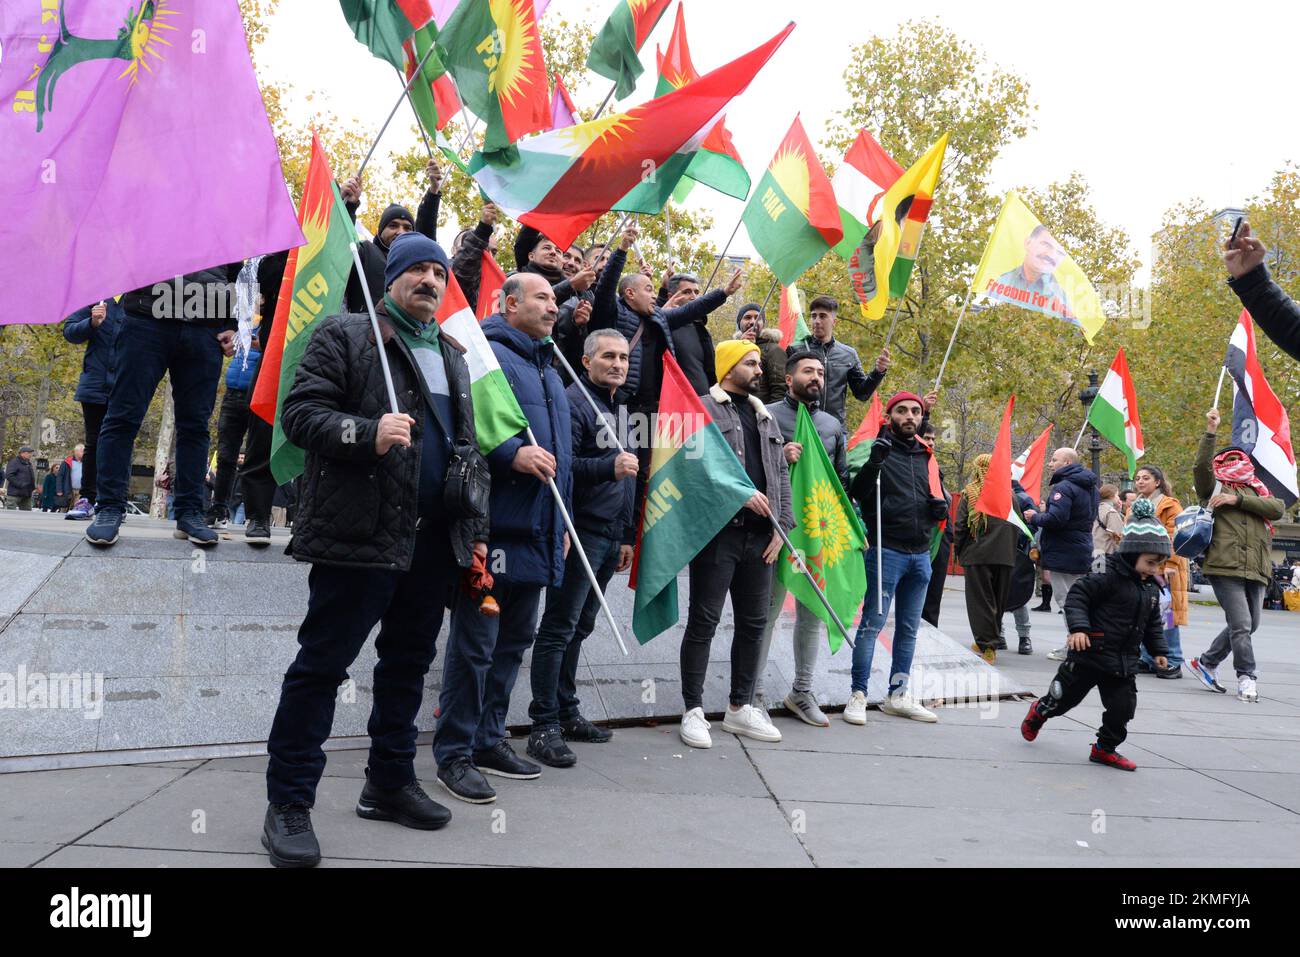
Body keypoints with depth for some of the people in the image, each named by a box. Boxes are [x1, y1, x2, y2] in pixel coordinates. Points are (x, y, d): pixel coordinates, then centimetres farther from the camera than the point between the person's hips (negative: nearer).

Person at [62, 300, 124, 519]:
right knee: (94, 442, 6)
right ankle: (86, 498, 13)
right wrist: (92, 323, -15)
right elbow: (69, 330, 5)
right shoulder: (100, 299, 4)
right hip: (96, 384, 1)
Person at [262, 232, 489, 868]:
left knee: (408, 663, 13)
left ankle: (390, 782, 27)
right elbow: (300, 412, -9)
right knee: (322, 665, -2)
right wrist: (368, 433, -26)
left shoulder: (452, 357, 21)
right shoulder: (344, 336, 1)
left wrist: (475, 529, 18)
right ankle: (288, 804, 7)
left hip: (434, 540, 7)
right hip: (360, 533, -7)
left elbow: (468, 448, 24)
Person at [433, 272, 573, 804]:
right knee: (475, 644, -4)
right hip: (494, 527, -9)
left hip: (536, 531, 9)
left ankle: (489, 740, 27)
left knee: (513, 641, 15)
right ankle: (454, 754, 6)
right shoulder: (485, 355, -7)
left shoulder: (549, 371, 22)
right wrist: (511, 454, -29)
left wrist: (562, 521, 25)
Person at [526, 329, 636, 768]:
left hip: (610, 537, 9)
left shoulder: (620, 407, 20)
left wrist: (627, 535, 23)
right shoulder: (573, 401, -9)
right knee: (559, 628, -5)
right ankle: (545, 726, -1)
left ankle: (565, 711, 23)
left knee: (579, 627, 14)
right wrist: (609, 466, -32)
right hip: (581, 532, -9)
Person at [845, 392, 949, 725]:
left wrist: (939, 506, 3)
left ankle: (897, 695, 21)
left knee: (909, 628, 12)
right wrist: (875, 462, -27)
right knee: (872, 623, -7)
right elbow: (855, 492, -12)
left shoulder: (926, 457, 15)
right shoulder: (878, 449, -3)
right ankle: (858, 695, 0)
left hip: (920, 555, 7)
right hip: (886, 551, -6)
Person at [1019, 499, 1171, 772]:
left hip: (1124, 662, 6)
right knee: (1065, 696, 8)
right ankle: (1039, 712, 38)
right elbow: (1077, 597, -19)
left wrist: (1157, 649, 17)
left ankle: (1105, 748, 19)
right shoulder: (1108, 579, -17)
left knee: (1123, 707, 0)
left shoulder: (1152, 589, 8)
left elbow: (1153, 622, 21)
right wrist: (1078, 627, -28)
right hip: (1090, 654, -6)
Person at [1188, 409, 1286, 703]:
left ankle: (1205, 663, 25)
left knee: (1248, 625, 11)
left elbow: (1278, 508, 0)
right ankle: (1246, 676, 4)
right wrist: (1211, 431, -17)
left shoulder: (1258, 491, 22)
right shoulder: (1214, 488, 10)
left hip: (1256, 569, 5)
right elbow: (1201, 465, -11)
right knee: (1241, 624, -10)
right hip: (1225, 566, -5)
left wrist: (1237, 499, -10)